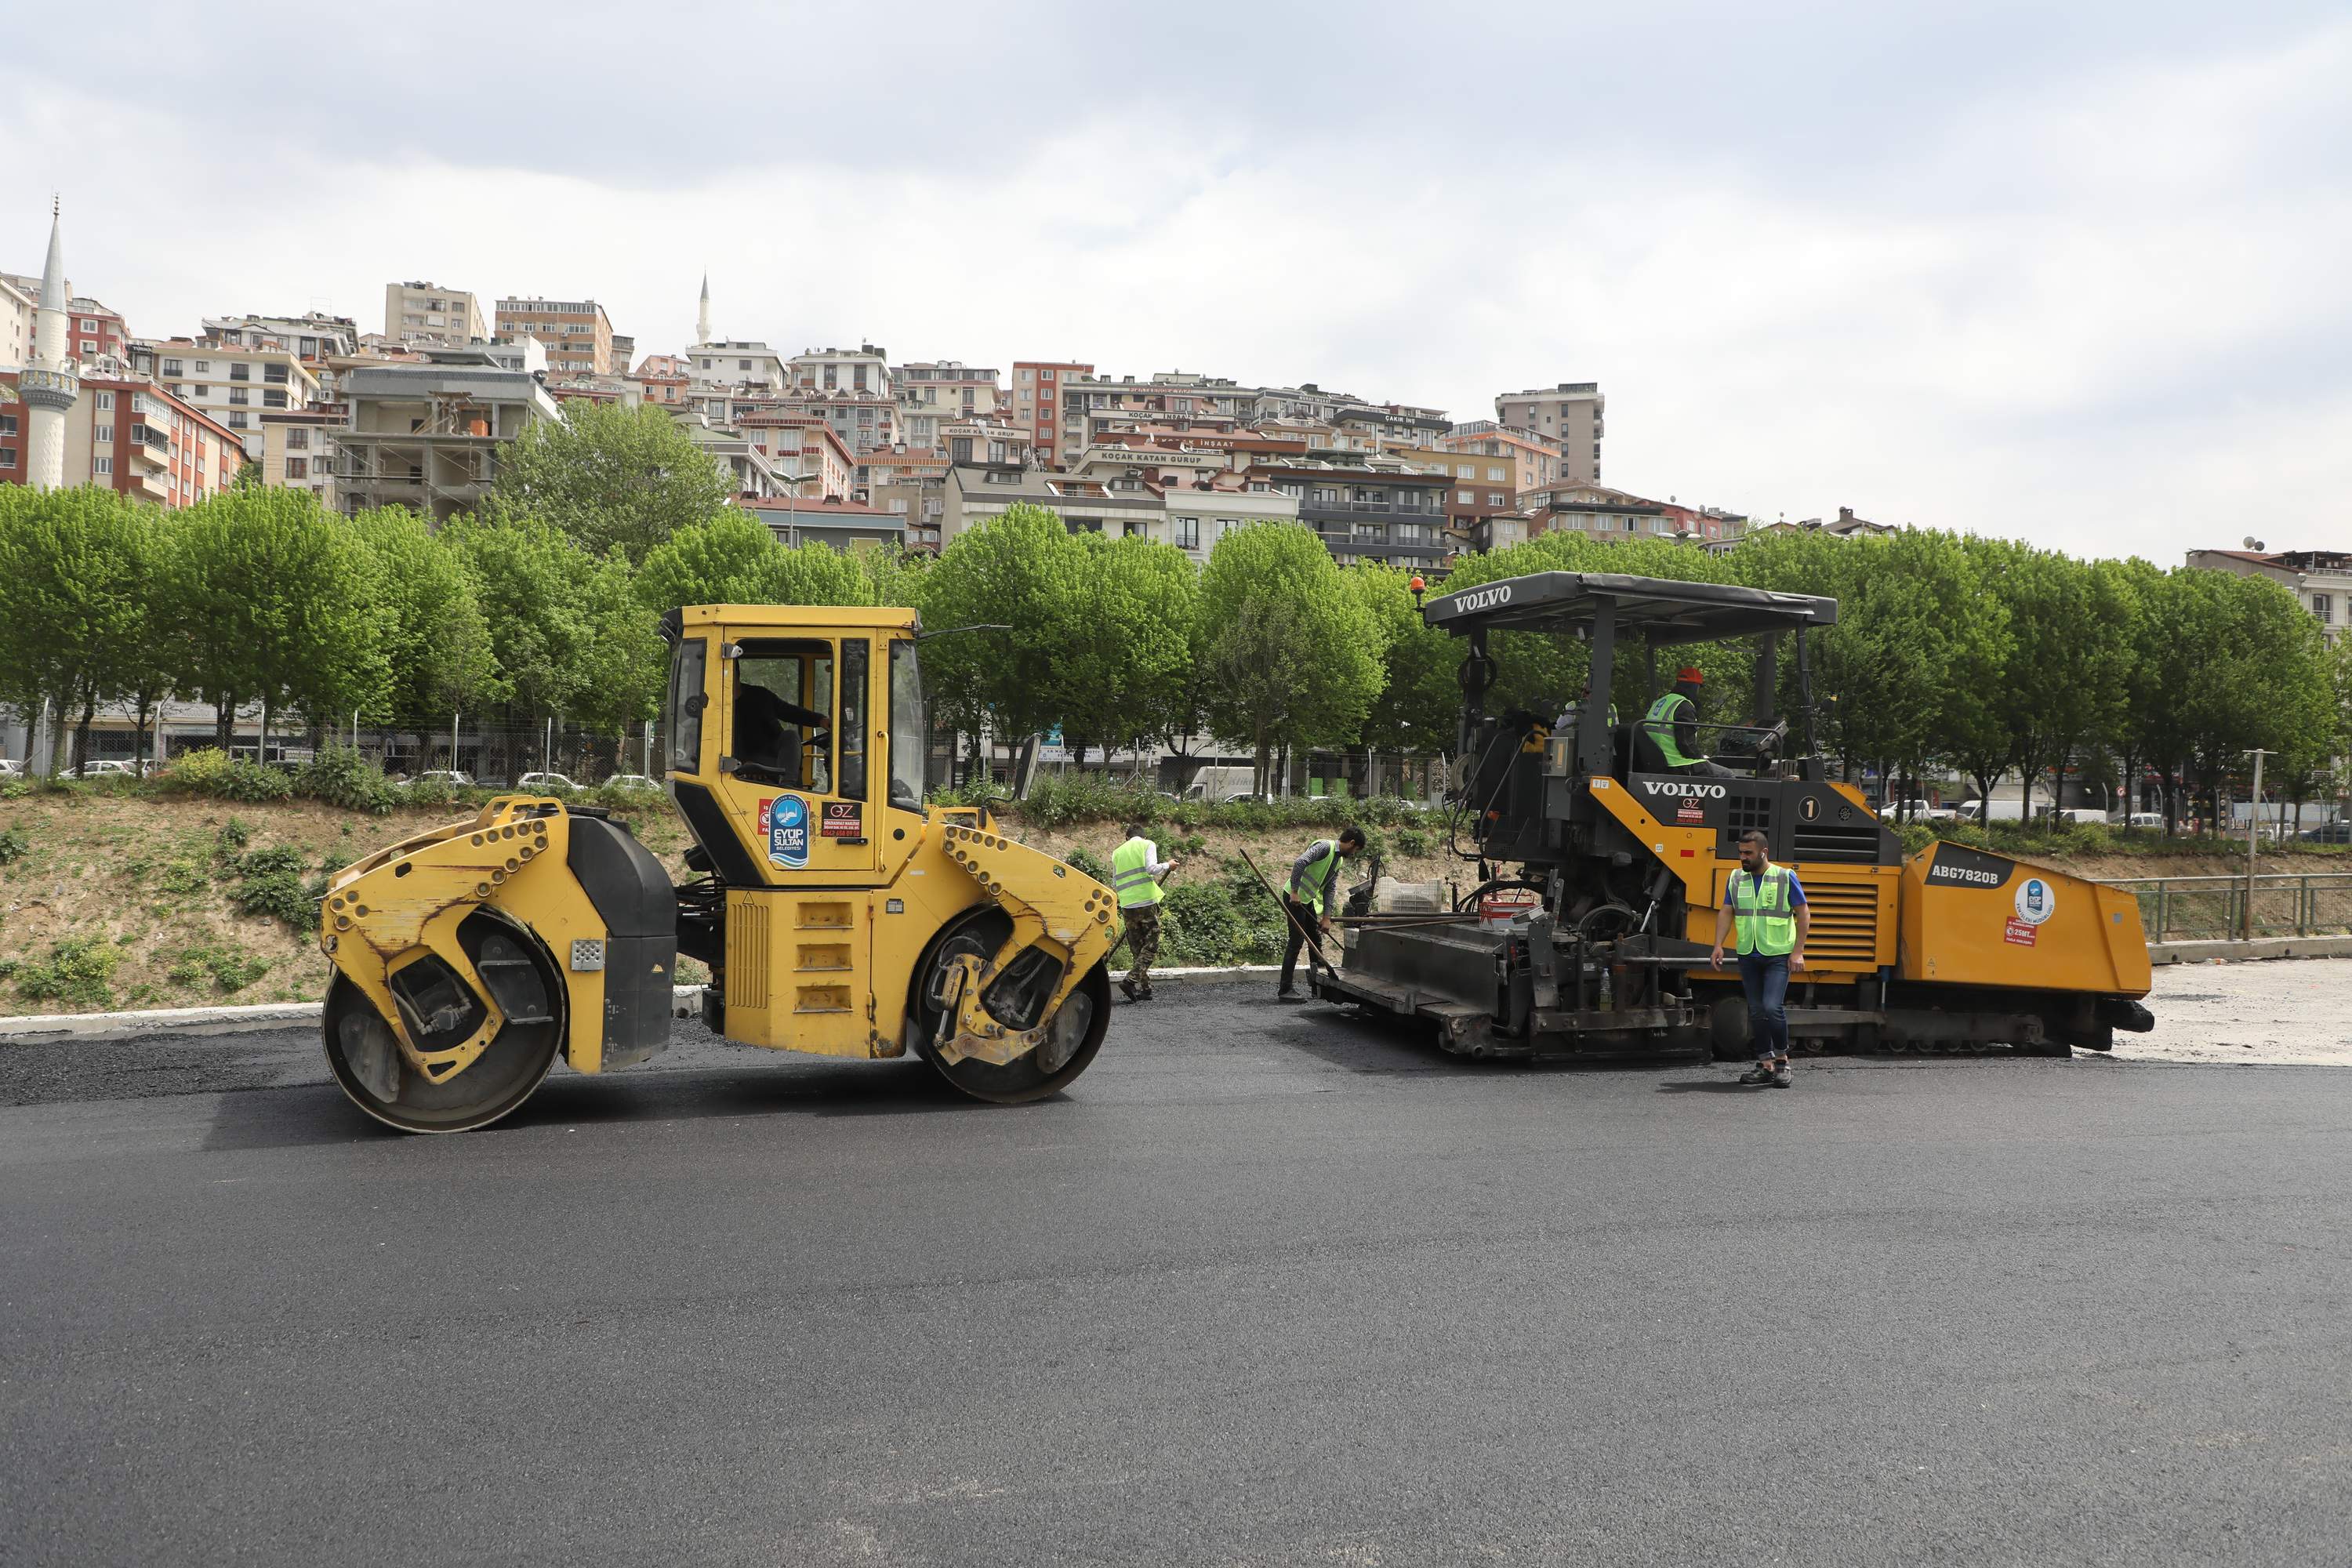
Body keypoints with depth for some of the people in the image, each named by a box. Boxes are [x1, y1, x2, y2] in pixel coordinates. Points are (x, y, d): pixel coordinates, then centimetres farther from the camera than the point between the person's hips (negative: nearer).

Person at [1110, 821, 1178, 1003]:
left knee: (1138, 949, 12)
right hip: (1147, 903, -4)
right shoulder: (1148, 845, 4)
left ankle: (1145, 988, 9)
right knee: (1150, 947, 0)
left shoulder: (1117, 852, 17)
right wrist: (1168, 865, 5)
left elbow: (1115, 884, 17)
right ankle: (1131, 980, -17)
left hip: (1127, 906, 4)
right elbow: (1151, 868, -12)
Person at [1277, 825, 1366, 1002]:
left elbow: (1330, 889, 13)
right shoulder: (1325, 847, -16)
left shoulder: (1339, 860, 13)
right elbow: (1300, 863, -29)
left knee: (1316, 942, 14)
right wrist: (1295, 892, -30)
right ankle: (1285, 991, -9)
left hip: (1308, 900, 10)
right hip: (1294, 897, -10)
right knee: (1296, 942, -11)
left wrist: (1326, 917, 7)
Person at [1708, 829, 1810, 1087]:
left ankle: (1782, 1060, 1)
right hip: (1748, 957, 5)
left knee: (1772, 1007, -16)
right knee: (1756, 1012, 7)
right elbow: (1726, 912, 7)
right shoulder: (1737, 878, 8)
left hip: (1778, 956, -5)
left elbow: (1803, 915, -4)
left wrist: (1797, 952, -10)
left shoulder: (1785, 877, -4)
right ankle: (1766, 1064, 15)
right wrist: (1718, 946, -5)